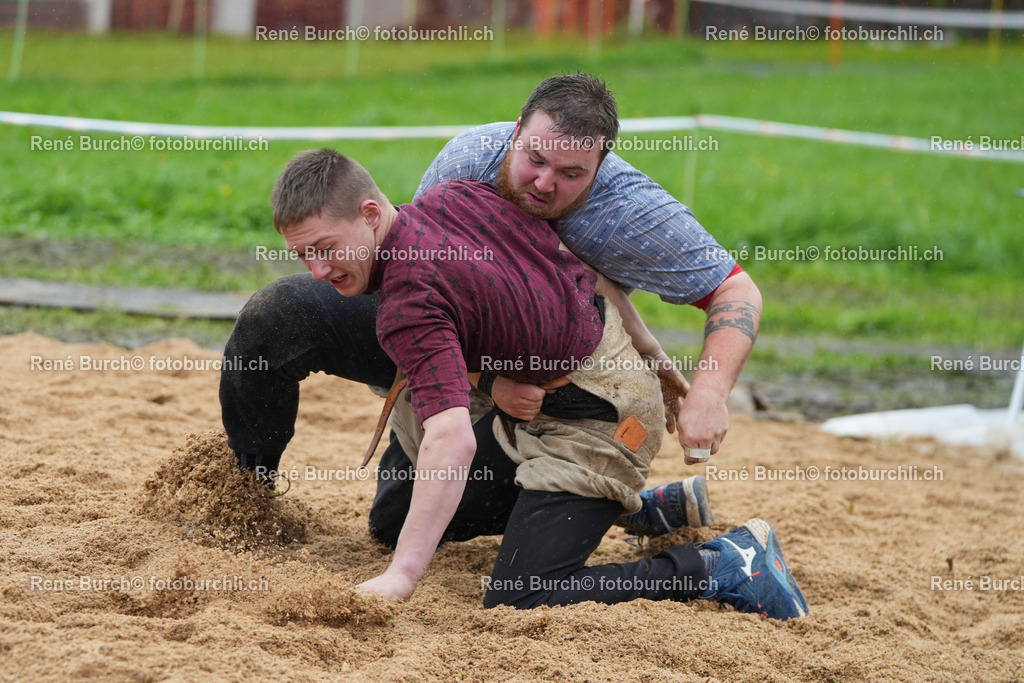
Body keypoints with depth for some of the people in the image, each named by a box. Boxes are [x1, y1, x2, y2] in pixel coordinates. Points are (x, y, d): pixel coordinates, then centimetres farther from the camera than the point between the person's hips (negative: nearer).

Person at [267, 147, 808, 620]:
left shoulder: (409, 310, -28)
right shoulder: (455, 194, -3)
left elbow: (452, 441, -41)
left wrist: (400, 577, -46)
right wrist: (650, 356, 25)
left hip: (596, 418, -10)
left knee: (518, 605, -20)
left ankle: (724, 567, -13)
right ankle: (648, 503, 40)